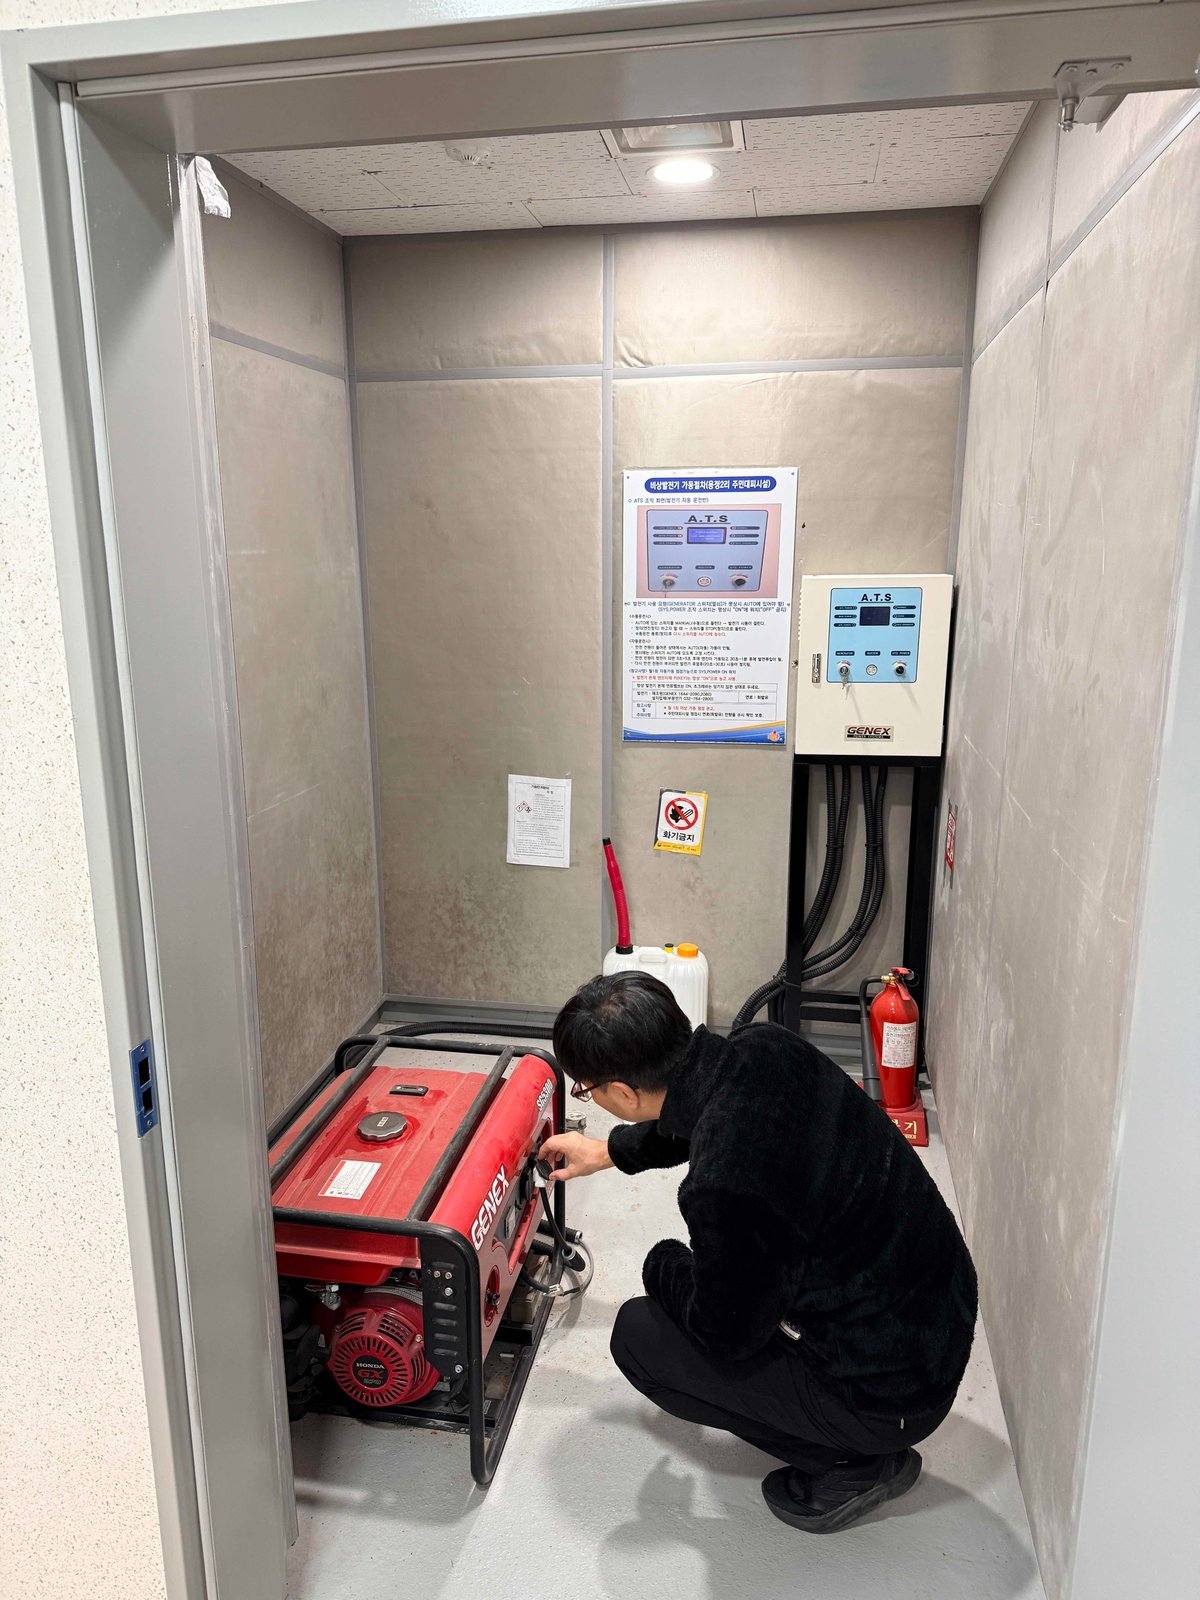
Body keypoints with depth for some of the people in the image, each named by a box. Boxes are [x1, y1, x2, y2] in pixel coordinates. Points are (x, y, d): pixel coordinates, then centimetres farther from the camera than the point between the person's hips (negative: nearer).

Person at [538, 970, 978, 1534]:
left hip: (893, 1394, -8)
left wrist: (661, 1268, 4)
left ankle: (855, 1465, 7)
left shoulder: (725, 1185, -34)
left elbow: (728, 1333, -15)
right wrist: (610, 1151, 27)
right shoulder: (765, 1048, -11)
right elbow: (698, 1119, 15)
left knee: (638, 1335, 2)